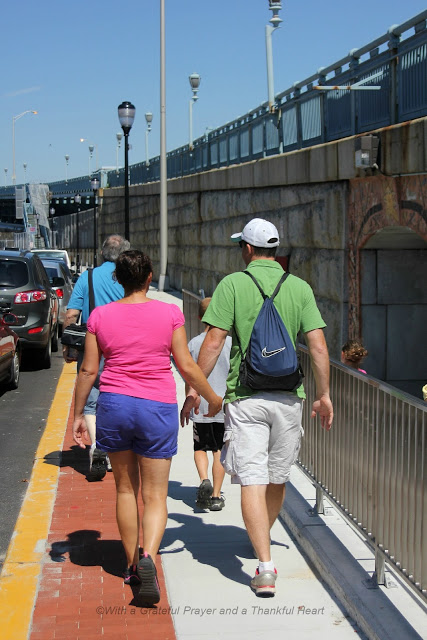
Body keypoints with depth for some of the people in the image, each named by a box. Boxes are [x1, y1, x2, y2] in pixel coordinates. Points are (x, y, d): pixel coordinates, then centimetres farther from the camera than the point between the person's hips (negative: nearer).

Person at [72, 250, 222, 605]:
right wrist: (213, 398, 11)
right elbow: (187, 367, -3)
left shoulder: (101, 316, -1)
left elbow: (88, 370, 1)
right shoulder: (169, 313, -5)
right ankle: (148, 558, -20)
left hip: (114, 404, 2)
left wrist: (78, 414, 11)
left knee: (126, 488, 18)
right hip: (158, 408, -2)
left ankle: (132, 564, 25)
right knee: (155, 496, 4)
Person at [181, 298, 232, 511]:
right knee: (219, 451, 8)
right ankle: (216, 496, 10)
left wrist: (187, 405, 12)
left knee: (200, 448, 15)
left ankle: (204, 480, -9)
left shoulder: (194, 344, -3)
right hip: (224, 407, 0)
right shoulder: (230, 342, -4)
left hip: (200, 408, 0)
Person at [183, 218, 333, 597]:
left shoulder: (233, 284, -4)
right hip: (289, 397, 4)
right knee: (277, 479, 19)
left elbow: (213, 342, -9)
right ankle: (263, 540, 41)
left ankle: (265, 567, -14)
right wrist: (324, 395, 9)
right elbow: (318, 346, 0)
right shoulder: (300, 288, 4)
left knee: (252, 482, -5)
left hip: (246, 398, -3)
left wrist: (195, 388, 0)